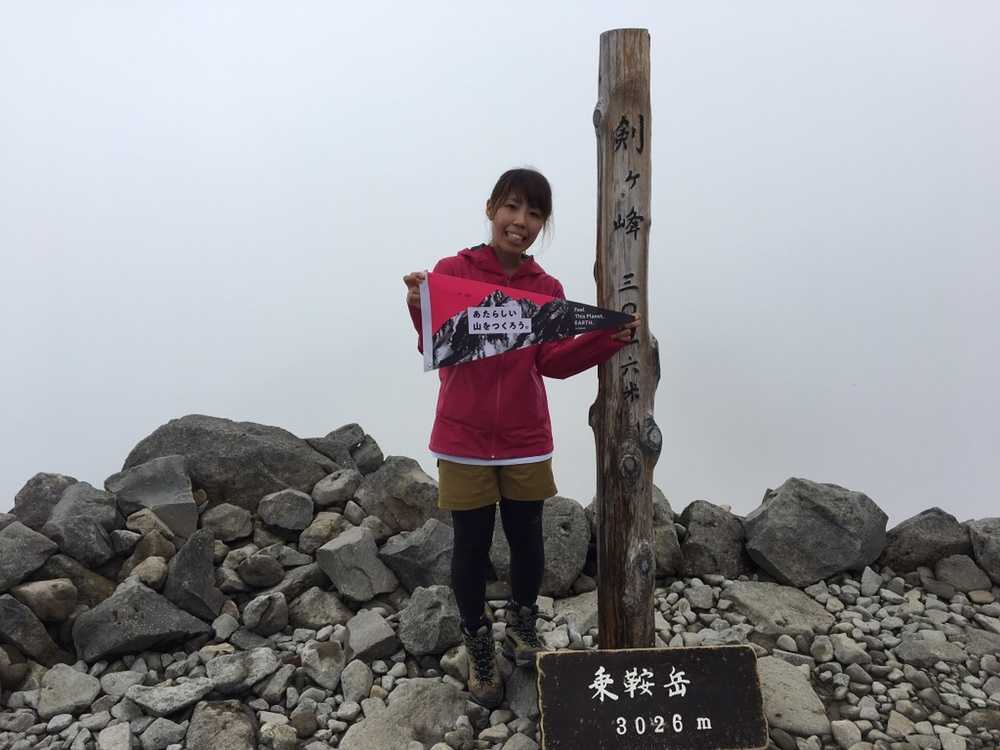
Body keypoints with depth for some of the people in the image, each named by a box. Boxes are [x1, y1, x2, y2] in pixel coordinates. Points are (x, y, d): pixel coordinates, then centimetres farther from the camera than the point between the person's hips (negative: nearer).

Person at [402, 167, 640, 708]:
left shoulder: (547, 289, 4)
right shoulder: (452, 271, -6)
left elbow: (553, 362, -3)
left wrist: (609, 338, -15)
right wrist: (419, 310, -32)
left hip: (525, 439, 3)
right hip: (463, 438, -2)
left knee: (526, 537, 11)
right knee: (472, 546, 7)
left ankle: (522, 627, 39)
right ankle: (479, 649, 30)